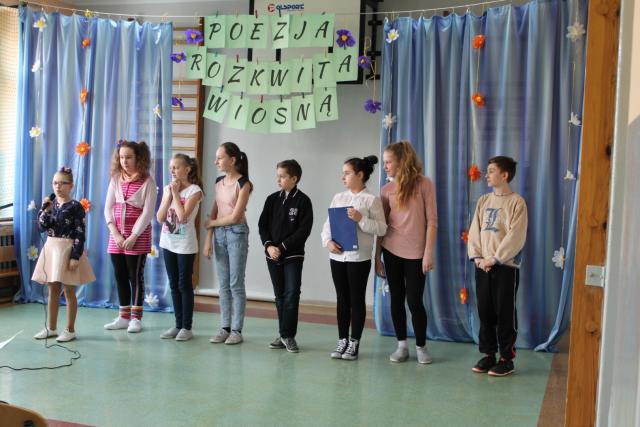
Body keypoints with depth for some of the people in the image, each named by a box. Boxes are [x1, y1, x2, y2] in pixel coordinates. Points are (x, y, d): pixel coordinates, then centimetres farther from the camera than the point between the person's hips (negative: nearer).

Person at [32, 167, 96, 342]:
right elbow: (41, 227, 4)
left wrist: (75, 256, -19)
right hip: (51, 248, 6)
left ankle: (70, 330, 10)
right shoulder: (51, 204, 8)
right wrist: (46, 210, -9)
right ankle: (51, 328, 23)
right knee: (52, 290, 13)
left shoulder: (75, 206, -10)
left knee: (69, 291, 1)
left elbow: (80, 234, -14)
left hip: (67, 249, -6)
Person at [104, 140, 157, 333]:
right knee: (120, 276, 9)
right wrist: (115, 234, -7)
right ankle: (123, 317, 18)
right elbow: (108, 208, 4)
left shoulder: (147, 181, -6)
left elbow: (147, 212, -11)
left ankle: (136, 318, 9)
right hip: (116, 235, 5)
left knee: (136, 276, 1)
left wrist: (133, 237, -15)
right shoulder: (116, 179, 7)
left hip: (138, 236, -5)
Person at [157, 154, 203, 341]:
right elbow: (160, 218, 0)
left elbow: (183, 217, -21)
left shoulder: (194, 190, -9)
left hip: (185, 244, -6)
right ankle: (178, 325, 19)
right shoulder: (167, 188, 8)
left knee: (184, 285, -1)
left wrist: (176, 193, -13)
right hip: (168, 242, 6)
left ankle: (187, 327, 7)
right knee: (174, 285, 11)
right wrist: (169, 194, -7)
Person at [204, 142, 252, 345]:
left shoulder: (243, 183, -10)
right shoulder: (219, 182, 10)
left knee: (236, 284, -1)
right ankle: (225, 327, 14)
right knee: (223, 284, 8)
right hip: (219, 234, 6)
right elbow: (214, 213, 9)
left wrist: (212, 223, -1)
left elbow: (235, 217, -14)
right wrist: (208, 239, 3)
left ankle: (236, 330, 6)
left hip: (236, 233, -6)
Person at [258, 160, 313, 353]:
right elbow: (262, 224, 6)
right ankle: (284, 335, 17)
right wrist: (269, 245, -10)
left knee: (292, 295, -8)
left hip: (293, 255, -4)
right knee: (280, 296, 10)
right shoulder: (272, 199, 7)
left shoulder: (303, 201, -6)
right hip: (272, 255, 4)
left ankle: (288, 335, -1)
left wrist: (282, 247, -14)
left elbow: (304, 230, -11)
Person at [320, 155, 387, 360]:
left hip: (359, 257, -5)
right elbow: (327, 224, 9)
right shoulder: (338, 198, 11)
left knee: (357, 299, 4)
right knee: (342, 299, 11)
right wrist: (327, 241, -8)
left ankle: (354, 343, 14)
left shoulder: (371, 199, -4)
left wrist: (360, 219, -19)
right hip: (337, 256, 5)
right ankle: (342, 340, 21)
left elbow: (381, 229, -9)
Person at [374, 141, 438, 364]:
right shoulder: (387, 190, 5)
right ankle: (402, 345, 21)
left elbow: (432, 221, -6)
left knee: (414, 300, -1)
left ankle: (421, 346, 17)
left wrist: (428, 253, -12)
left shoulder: (424, 184, -5)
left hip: (415, 252, -3)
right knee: (396, 298, 8)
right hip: (391, 250, 4)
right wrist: (377, 257, 6)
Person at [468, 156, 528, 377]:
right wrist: (477, 257, -5)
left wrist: (494, 259, -15)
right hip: (482, 266, 5)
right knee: (485, 313, 9)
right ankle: (488, 355, 20)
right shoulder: (483, 201, 11)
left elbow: (516, 237, -13)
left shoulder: (517, 202, -7)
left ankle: (506, 359, 10)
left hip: (506, 267, -5)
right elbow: (474, 232, 8)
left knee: (505, 314, 1)